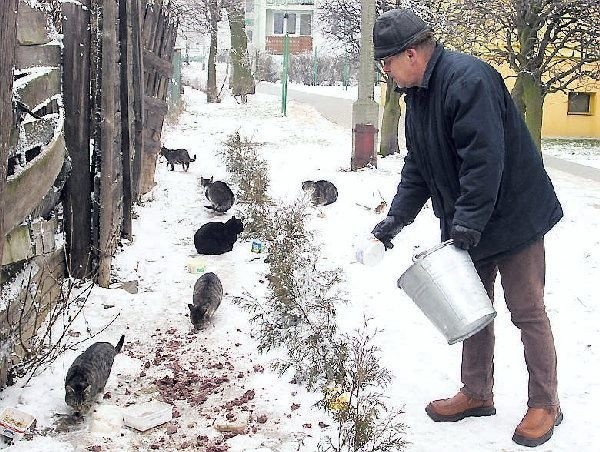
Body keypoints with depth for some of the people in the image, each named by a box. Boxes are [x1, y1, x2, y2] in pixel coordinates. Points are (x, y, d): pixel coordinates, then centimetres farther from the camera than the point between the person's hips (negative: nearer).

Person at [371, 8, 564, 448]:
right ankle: (477, 394, 28)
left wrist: (468, 222, -27)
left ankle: (545, 405, 16)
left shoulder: (468, 80, -23)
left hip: (511, 217, -9)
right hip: (466, 224, 9)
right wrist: (396, 218, 4)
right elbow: (418, 166, 12)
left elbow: (485, 159, -29)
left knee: (528, 312, 1)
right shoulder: (417, 93, 7)